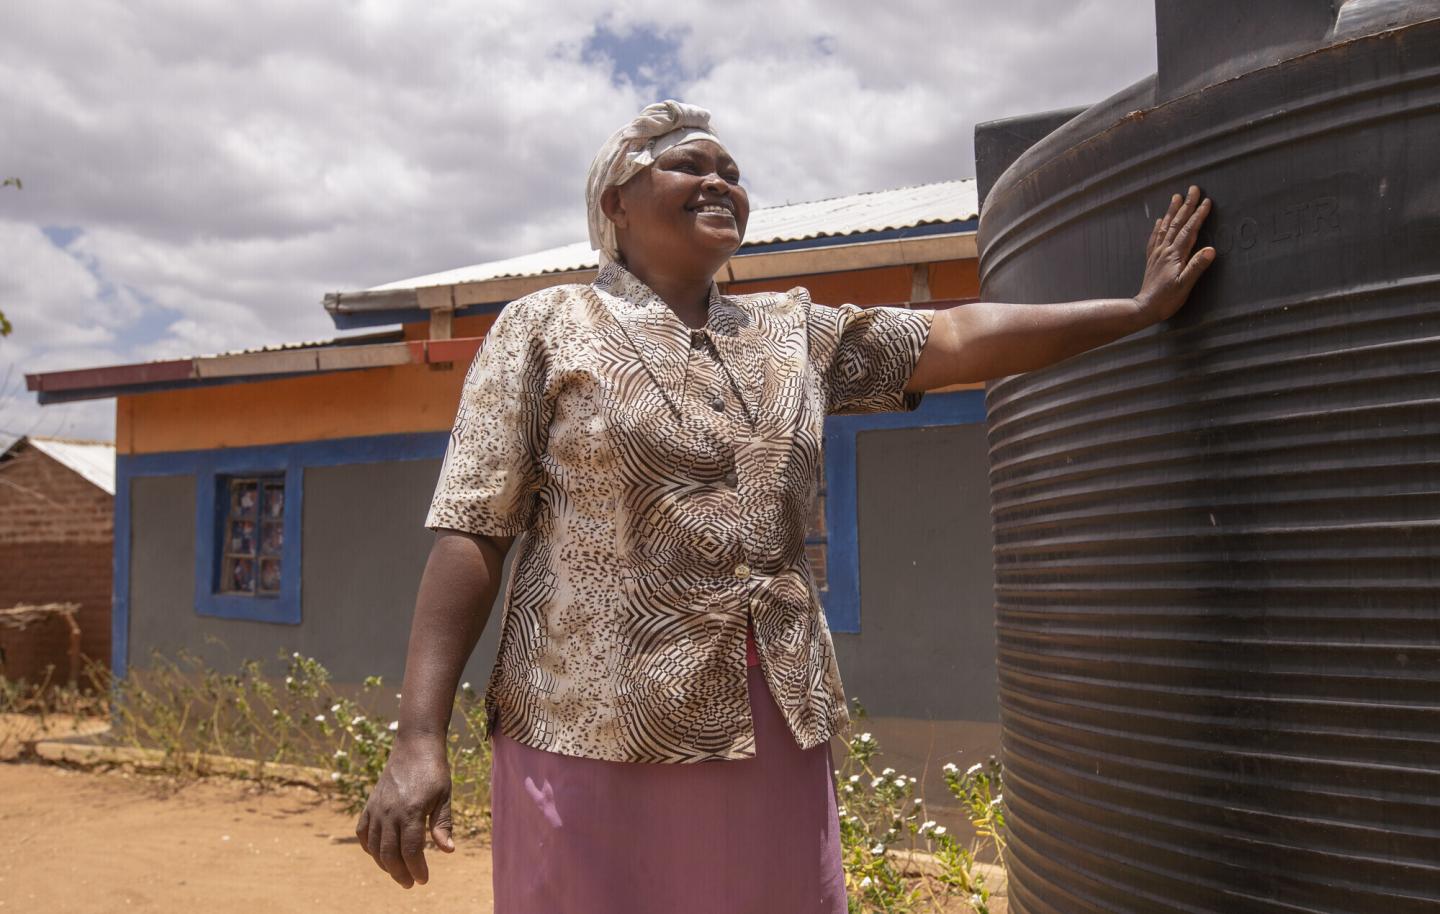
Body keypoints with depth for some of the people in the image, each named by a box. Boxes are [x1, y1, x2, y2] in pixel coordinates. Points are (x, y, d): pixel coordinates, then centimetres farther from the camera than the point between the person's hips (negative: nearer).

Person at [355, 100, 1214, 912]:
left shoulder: (795, 331, 13)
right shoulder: (548, 328, 1)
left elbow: (959, 338, 11)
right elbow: (470, 535, -6)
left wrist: (1139, 309, 10)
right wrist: (420, 739, -13)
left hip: (776, 732, 5)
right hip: (600, 729, -4)